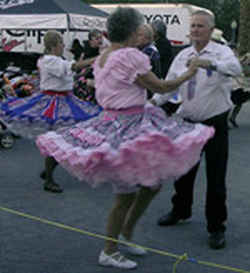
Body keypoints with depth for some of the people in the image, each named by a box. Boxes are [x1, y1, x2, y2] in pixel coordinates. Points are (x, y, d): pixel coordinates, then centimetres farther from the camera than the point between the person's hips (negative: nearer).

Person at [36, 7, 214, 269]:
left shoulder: (101, 59, 10)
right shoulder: (130, 56, -18)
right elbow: (160, 87, -12)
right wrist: (188, 73, 3)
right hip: (128, 127, -10)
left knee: (153, 182, 18)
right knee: (126, 194, 1)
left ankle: (126, 234, 31)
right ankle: (108, 253, 15)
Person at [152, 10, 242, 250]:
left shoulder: (221, 52, -10)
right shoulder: (182, 56, 6)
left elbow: (236, 68, -32)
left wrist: (209, 63, -50)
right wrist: (154, 102, -11)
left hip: (215, 124, -5)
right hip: (189, 122, 5)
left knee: (216, 177, 0)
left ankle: (216, 227, 13)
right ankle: (180, 210, 42)